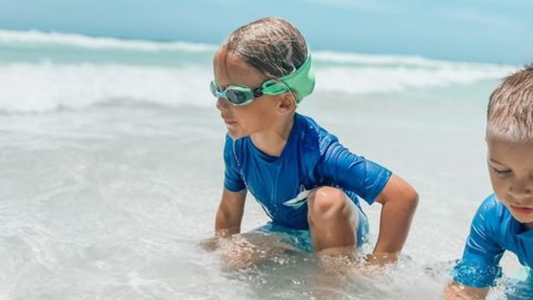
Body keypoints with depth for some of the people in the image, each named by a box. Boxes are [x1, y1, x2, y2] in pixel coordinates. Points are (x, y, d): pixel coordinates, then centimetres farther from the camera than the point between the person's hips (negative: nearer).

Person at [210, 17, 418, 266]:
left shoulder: (316, 150, -37)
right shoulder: (237, 144, -19)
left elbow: (404, 196, -39)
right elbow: (230, 212, 0)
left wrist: (377, 267, -36)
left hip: (337, 232, -4)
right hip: (288, 235, 5)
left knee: (327, 200, -35)